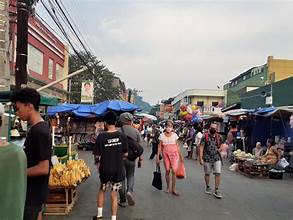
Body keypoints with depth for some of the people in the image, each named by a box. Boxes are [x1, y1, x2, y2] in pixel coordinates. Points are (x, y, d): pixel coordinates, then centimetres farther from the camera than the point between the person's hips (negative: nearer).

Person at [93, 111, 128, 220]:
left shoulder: (101, 137, -12)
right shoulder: (122, 136, -7)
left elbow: (98, 155, -7)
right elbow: (125, 154, 0)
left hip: (105, 169, -1)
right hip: (118, 169, 1)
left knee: (102, 190, 22)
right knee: (114, 195, 10)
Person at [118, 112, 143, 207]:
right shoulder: (136, 131, -1)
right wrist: (140, 159, 10)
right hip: (132, 158, 2)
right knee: (131, 176, 20)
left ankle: (123, 201, 15)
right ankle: (130, 191, -7)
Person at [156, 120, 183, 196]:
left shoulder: (174, 135, 2)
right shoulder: (162, 135, 0)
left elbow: (177, 146, 7)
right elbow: (160, 147, 1)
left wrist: (181, 156, 8)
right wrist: (158, 156, -3)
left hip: (174, 154, 0)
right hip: (165, 154, 0)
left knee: (174, 171, -8)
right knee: (167, 171, 6)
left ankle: (173, 189, 0)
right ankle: (168, 187, 22)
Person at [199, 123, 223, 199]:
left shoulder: (218, 137, 6)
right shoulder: (205, 136, -4)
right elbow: (201, 147, -6)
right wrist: (201, 158, -13)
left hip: (217, 158, 2)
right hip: (207, 158, -2)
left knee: (218, 173, -7)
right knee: (207, 173, 11)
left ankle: (216, 190, 1)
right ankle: (207, 187, 32)